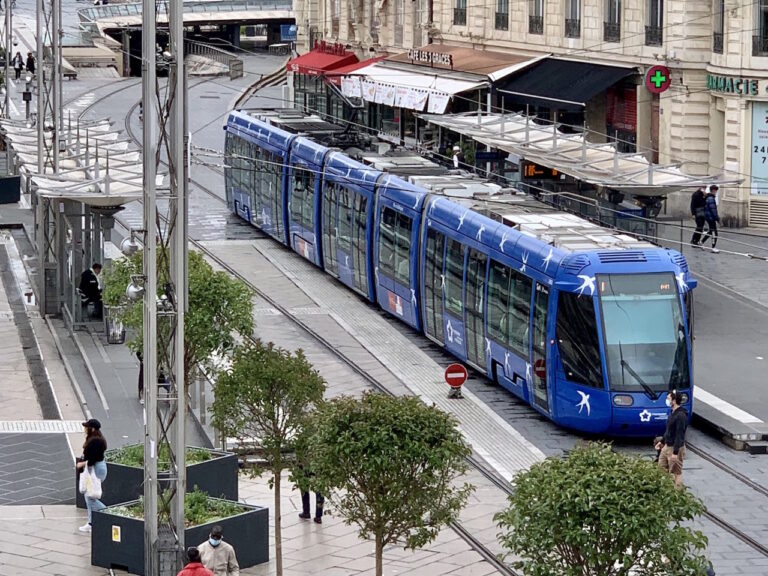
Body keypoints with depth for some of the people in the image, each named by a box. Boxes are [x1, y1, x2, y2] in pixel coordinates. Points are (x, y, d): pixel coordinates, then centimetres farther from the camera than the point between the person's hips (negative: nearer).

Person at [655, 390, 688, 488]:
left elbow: (679, 435, -25)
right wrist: (662, 441, 27)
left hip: (676, 448, -10)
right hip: (667, 446, 10)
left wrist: (675, 453, -26)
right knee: (661, 466, 16)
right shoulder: (673, 413, 7)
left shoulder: (681, 416, -24)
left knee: (675, 473, -1)